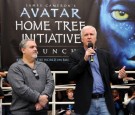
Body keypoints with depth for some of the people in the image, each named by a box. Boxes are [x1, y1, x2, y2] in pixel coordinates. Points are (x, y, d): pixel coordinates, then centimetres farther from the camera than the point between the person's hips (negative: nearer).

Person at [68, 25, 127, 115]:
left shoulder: (105, 54, 13)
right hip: (86, 102, -2)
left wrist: (119, 76, -9)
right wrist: (85, 59, -15)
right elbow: (71, 76, -8)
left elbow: (111, 76, 14)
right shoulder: (75, 55, 5)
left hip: (104, 101, 2)